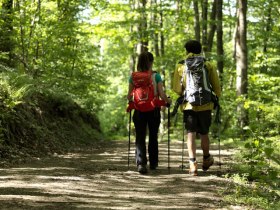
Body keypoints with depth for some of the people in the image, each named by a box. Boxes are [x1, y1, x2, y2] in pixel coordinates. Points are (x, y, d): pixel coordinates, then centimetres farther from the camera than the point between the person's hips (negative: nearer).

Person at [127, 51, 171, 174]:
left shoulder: (133, 77, -1)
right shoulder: (156, 76, -6)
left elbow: (129, 96, 0)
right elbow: (161, 94, -10)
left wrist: (131, 101, 22)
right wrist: (168, 101, 10)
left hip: (139, 110, 1)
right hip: (153, 110, 0)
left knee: (140, 137, 0)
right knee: (153, 137, 16)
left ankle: (141, 163, -18)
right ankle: (153, 163, 26)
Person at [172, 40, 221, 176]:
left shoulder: (180, 66, 2)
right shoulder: (208, 65, 3)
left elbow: (176, 89, 1)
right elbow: (216, 86, 3)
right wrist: (216, 98, 20)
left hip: (189, 105, -1)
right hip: (205, 105, 1)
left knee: (190, 134, -1)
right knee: (204, 134, 16)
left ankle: (193, 163, -13)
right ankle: (206, 160, 32)